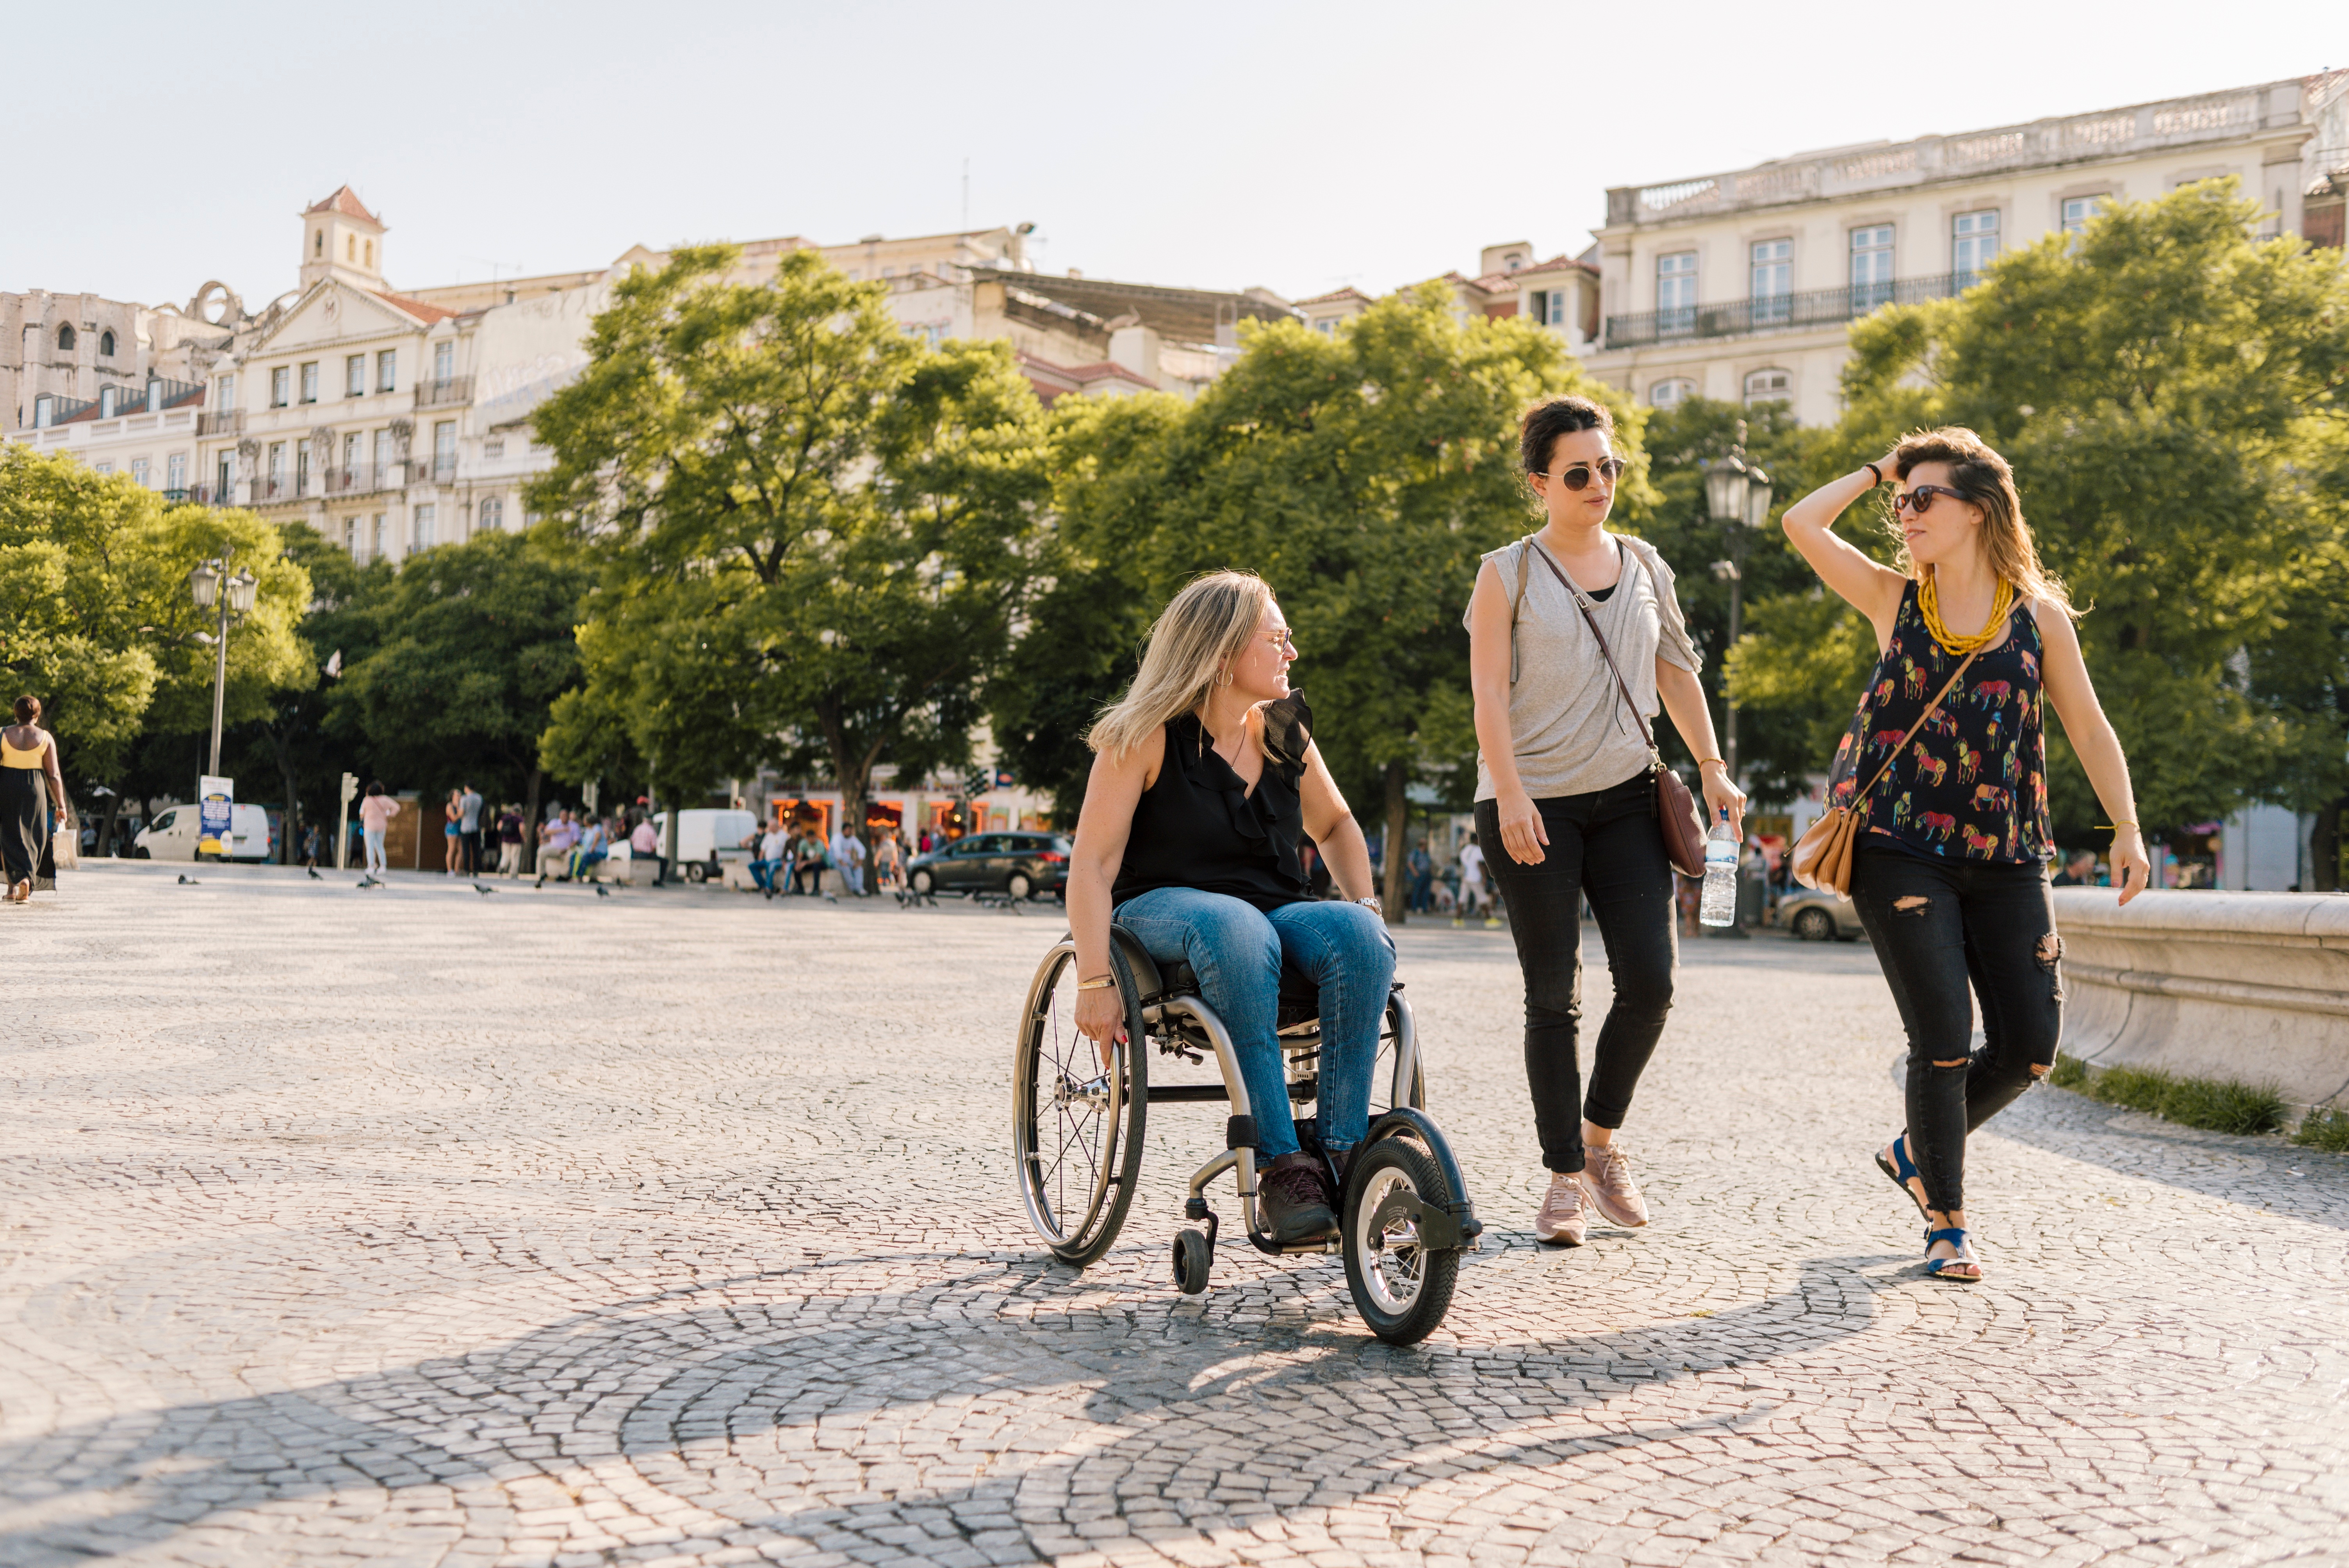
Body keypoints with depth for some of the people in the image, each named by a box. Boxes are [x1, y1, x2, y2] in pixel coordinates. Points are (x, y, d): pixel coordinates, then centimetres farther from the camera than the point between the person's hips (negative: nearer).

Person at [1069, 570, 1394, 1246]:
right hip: (1165, 909, -4)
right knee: (1237, 928, -40)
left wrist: (1366, 903, 8)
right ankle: (1280, 1164, -38)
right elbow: (1092, 862, -11)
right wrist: (1095, 982, -23)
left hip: (1276, 913, 5)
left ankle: (1344, 1150, -28)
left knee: (1359, 937, -29)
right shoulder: (1148, 736, -5)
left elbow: (1335, 825, 27)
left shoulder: (1285, 734, 11)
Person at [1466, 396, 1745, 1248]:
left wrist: (1713, 769, 9)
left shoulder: (1643, 565, 12)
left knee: (1650, 977, -6)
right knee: (1554, 995, -1)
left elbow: (1676, 673, 18)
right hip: (1534, 804, -4)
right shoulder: (1508, 573, 0)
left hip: (1624, 795, 4)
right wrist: (1511, 796, -17)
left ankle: (1601, 1136, 17)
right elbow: (1488, 692, -7)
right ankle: (1566, 1176, 9)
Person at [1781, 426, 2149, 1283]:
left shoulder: (2039, 613, 7)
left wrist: (2127, 830, 3)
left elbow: (2088, 728, 10)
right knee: (1943, 1041, -5)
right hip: (1899, 849, -2)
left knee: (2030, 1045, 1)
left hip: (2006, 857, 2)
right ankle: (1945, 1222, 14)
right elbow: (1801, 523, -5)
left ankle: (1917, 1152, 28)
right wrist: (1879, 470, 6)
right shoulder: (1894, 600, 5)